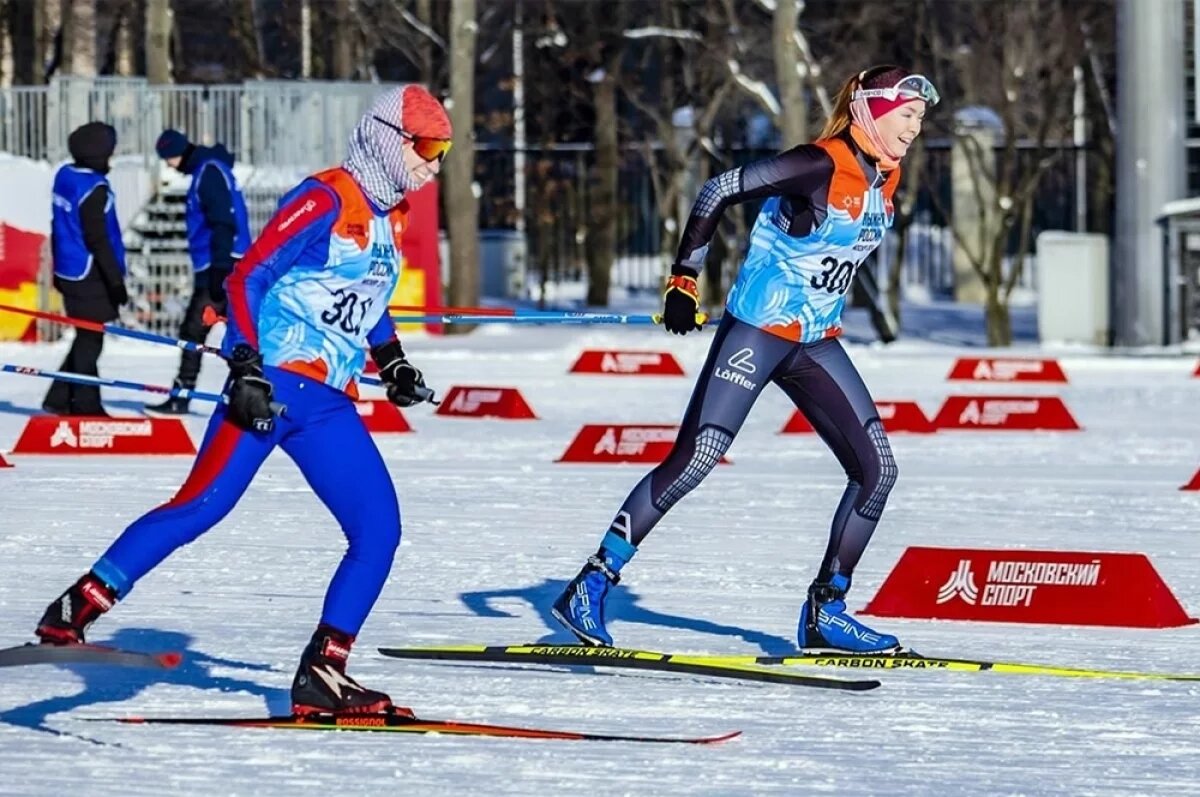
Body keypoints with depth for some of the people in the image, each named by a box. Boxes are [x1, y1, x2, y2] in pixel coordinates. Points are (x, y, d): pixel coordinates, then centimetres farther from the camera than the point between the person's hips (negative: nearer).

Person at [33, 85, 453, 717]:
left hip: (327, 403, 8)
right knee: (203, 504, -19)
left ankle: (321, 674, 1)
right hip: (272, 386, -8)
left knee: (379, 529, -3)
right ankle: (76, 608, -14)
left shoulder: (391, 216, 18)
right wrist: (245, 366, -21)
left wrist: (392, 363, 22)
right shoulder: (325, 199, -7)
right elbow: (246, 279, -11)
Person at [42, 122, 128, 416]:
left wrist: (58, 268, 26)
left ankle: (59, 399, 20)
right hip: (89, 277, -9)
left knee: (86, 337, 18)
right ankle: (86, 404, 7)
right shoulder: (94, 189, -20)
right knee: (90, 340, 1)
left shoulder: (64, 176, 6)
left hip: (68, 270, 9)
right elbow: (98, 240, -20)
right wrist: (116, 281, -14)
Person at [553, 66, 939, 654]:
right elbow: (718, 191, -18)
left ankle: (825, 611, 9)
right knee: (695, 459, -14)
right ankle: (591, 585, -7)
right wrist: (683, 280, -18)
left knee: (876, 467, 0)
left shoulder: (884, 180, 7)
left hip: (816, 343, 8)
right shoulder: (819, 166, -18)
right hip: (758, 333, -8)